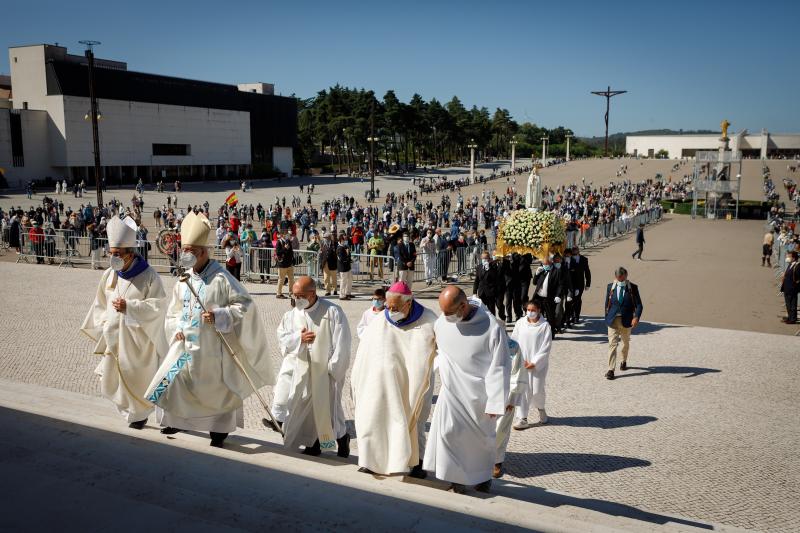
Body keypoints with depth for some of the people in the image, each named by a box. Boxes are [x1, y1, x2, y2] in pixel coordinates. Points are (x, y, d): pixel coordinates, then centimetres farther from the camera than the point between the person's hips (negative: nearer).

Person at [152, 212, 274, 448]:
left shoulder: (221, 278, -14)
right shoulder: (184, 280, 5)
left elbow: (245, 304, -15)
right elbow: (174, 311, 17)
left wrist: (219, 316, -24)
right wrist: (176, 329, -1)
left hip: (211, 346, -5)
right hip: (186, 344, 6)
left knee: (216, 387, 6)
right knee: (174, 379, 8)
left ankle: (220, 429, 24)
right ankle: (176, 420, 30)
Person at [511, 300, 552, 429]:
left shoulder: (545, 326, -7)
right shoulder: (520, 323, 0)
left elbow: (546, 347, -8)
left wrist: (534, 363, -13)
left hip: (538, 364, -2)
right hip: (522, 363, 2)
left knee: (537, 390, -2)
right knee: (523, 390, 1)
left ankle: (540, 408, 31)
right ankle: (523, 419, 8)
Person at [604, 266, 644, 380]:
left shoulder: (633, 288, -5)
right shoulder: (610, 287, -1)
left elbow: (639, 305, -7)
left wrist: (636, 317, -23)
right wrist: (607, 318, 8)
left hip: (626, 321, 1)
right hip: (613, 320, -1)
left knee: (626, 343, 20)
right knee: (612, 343, -9)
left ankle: (624, 361, 46)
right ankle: (611, 370, -10)